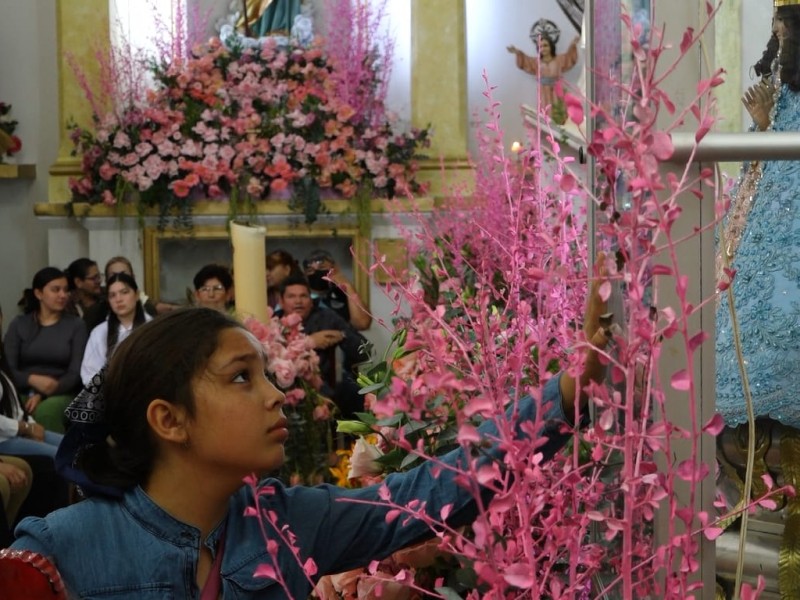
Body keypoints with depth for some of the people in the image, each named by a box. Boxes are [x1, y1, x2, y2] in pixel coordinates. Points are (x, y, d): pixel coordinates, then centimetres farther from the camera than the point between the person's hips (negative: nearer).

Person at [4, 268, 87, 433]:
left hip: (61, 394, -1)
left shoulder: (76, 325, 8)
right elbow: (8, 369, 3)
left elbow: (76, 373, 0)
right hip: (23, 394, 1)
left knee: (47, 410, -36)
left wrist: (42, 395, -15)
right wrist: (32, 380, -19)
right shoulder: (19, 324, 12)